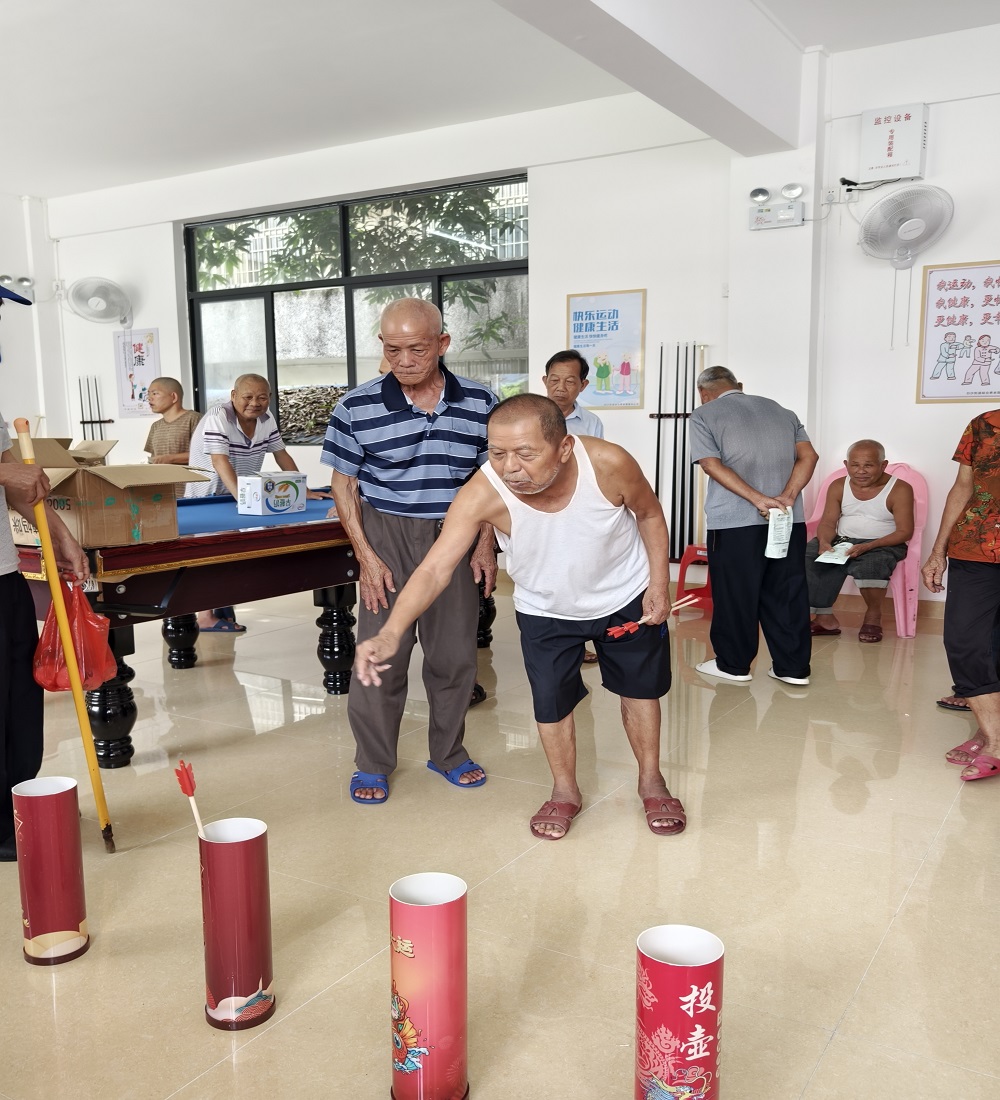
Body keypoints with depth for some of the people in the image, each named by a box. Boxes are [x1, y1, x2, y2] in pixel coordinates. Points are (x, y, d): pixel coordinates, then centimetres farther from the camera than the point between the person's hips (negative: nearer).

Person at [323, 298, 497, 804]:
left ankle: (448, 753, 30)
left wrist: (485, 544, 0)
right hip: (387, 537, -2)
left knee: (455, 654, 10)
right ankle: (372, 763, 19)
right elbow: (344, 484, -2)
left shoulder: (481, 402, -3)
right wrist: (366, 555, -9)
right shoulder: (356, 408, -9)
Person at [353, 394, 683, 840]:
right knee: (551, 702, 2)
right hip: (545, 610, 0)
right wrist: (391, 632, -58)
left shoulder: (609, 463, -34)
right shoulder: (483, 494, -36)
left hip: (627, 597, 1)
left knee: (640, 687, 14)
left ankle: (651, 782, 39)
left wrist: (659, 584, -12)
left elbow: (649, 513, -12)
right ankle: (564, 792, 30)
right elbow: (434, 569, -43)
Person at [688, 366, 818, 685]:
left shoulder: (704, 415, 4)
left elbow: (712, 464, -10)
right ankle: (793, 667, 15)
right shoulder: (780, 410, 18)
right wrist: (787, 497, -6)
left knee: (734, 595, 7)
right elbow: (808, 455, 6)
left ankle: (733, 664, 17)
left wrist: (758, 499, -16)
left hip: (734, 521, -4)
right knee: (787, 594, 10)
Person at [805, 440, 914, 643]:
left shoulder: (899, 489, -9)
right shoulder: (838, 487, 4)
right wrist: (824, 542, -21)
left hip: (883, 545, -4)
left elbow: (905, 532, -12)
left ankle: (873, 617, -9)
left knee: (869, 565, -37)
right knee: (805, 557, -21)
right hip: (841, 541, 4)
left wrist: (868, 547, -25)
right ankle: (825, 618, -13)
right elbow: (828, 522, 3)